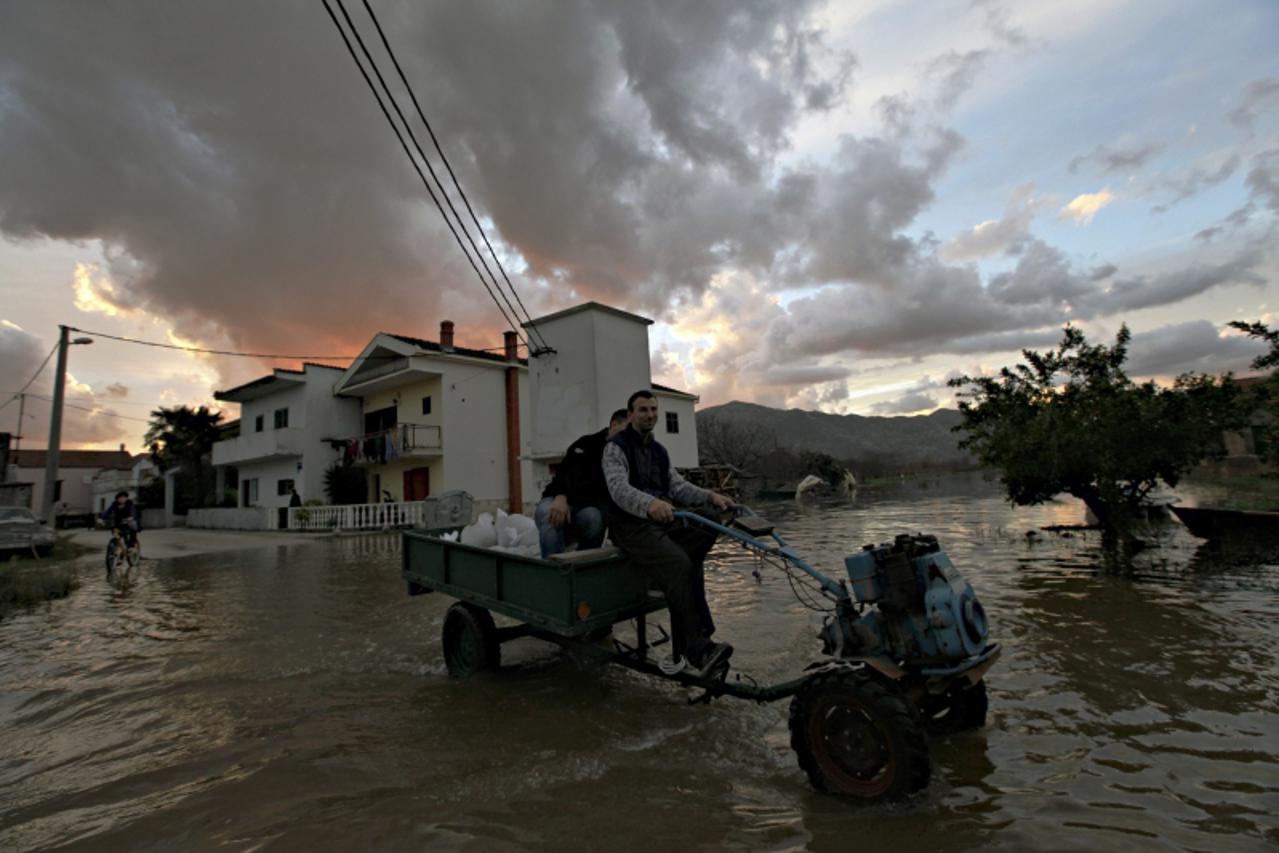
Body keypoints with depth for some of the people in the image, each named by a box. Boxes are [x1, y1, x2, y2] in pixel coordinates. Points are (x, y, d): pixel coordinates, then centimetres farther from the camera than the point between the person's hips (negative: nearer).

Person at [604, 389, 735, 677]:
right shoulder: (616, 447, -5)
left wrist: (710, 496, -10)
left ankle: (682, 655, -14)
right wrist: (650, 504, -44)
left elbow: (678, 486, 9)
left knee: (688, 567, -20)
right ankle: (699, 650, -28)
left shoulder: (659, 451, 20)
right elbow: (619, 489, -23)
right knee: (680, 566, -30)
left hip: (663, 523, 7)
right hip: (632, 527, -7)